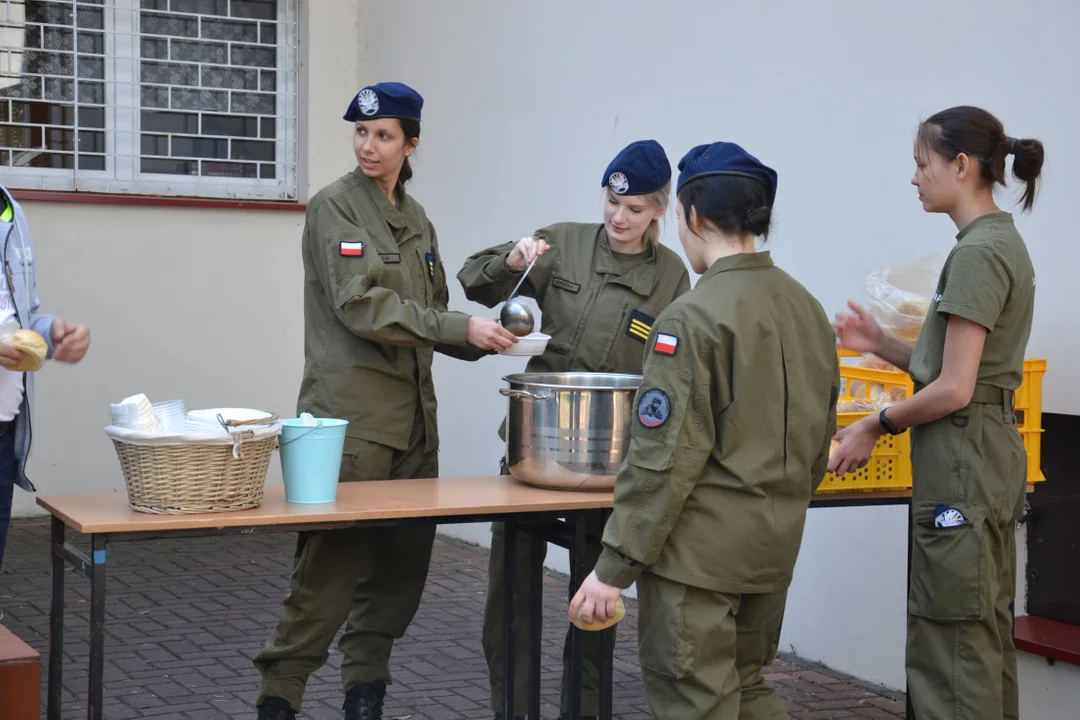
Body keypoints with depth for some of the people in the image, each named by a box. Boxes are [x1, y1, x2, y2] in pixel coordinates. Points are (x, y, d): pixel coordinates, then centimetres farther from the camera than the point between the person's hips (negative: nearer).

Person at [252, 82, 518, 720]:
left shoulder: (416, 220, 17)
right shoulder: (335, 206, -5)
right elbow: (360, 305, -16)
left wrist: (484, 342, 3)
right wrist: (460, 328, -18)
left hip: (412, 415, 7)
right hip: (351, 414, -7)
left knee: (404, 559, 8)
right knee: (332, 562, -8)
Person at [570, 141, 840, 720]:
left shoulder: (693, 318, -17)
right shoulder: (807, 308, 6)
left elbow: (663, 459, -19)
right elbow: (818, 439, 13)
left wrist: (615, 567, -13)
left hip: (699, 548, -8)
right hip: (776, 544, 8)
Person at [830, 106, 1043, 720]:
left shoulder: (978, 252, -17)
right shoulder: (1003, 242, 13)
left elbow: (954, 389, -20)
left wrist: (879, 425, -8)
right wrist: (882, 345, 7)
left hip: (962, 461, -10)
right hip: (991, 456, 10)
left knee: (950, 642, -4)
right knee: (987, 636, 16)